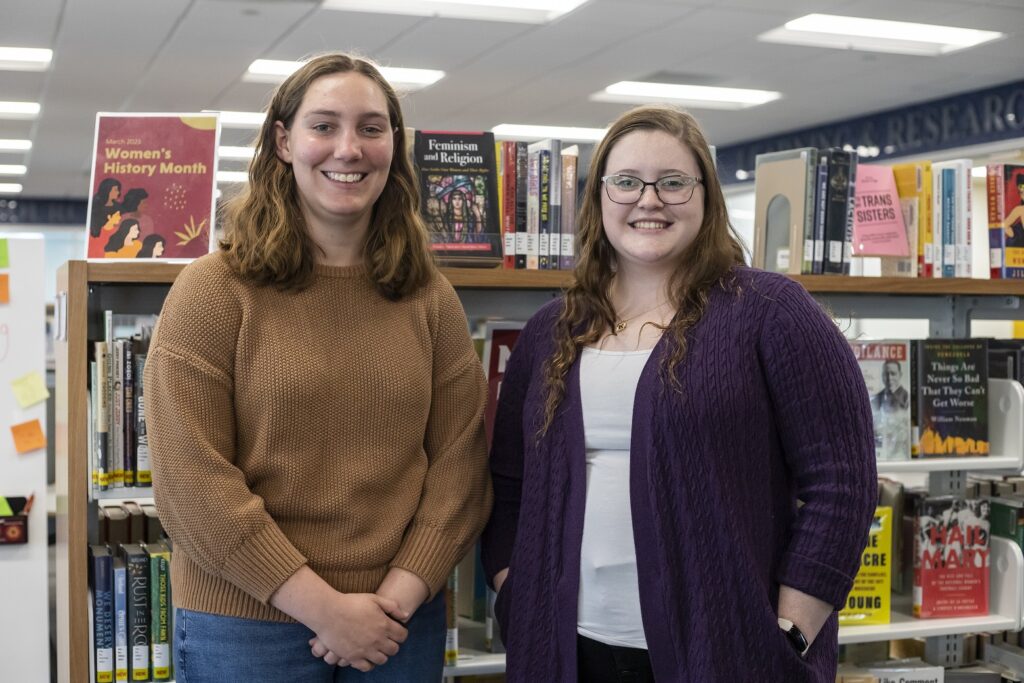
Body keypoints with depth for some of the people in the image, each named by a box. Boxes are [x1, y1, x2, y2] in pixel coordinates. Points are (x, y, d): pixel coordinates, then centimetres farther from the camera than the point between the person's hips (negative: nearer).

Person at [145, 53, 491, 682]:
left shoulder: (431, 299, 4)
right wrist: (323, 607, -15)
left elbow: (459, 460, 0)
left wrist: (398, 596, -12)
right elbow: (190, 478, -12)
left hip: (400, 623, 3)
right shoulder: (213, 292, -6)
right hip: (245, 624, -3)